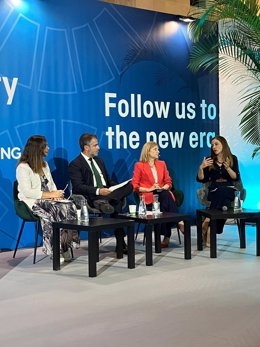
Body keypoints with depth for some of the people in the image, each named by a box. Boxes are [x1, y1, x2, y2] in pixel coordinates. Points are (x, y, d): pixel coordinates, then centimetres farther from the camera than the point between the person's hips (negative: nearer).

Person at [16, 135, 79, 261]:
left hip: (47, 199, 7)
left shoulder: (44, 164, 18)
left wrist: (56, 193, -4)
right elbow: (27, 192, -16)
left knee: (70, 207, -24)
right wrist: (50, 194, -19)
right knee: (55, 211, -35)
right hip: (32, 202, -7)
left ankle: (65, 246, -23)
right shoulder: (23, 167, -8)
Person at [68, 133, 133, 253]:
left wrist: (118, 187, 2)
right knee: (116, 203, -30)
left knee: (129, 185, -21)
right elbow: (78, 187, -15)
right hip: (90, 198, -8)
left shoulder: (99, 161, 23)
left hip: (106, 192, 8)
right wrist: (98, 191, -28)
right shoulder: (75, 164, -3)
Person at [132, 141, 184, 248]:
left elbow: (168, 182, 19)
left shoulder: (162, 164, 20)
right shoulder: (139, 165, 5)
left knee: (167, 195, -35)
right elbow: (135, 185, 0)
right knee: (166, 196, -37)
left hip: (162, 193, 4)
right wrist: (149, 189, -13)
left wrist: (163, 187, -4)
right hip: (148, 196, -4)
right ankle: (179, 221, -35)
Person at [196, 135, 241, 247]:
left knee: (222, 192, -38)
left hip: (229, 189, 0)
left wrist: (228, 168, -18)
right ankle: (210, 230, -34)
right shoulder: (210, 160, 10)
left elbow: (236, 178, -2)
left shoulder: (232, 158, 7)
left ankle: (207, 223, -34)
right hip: (214, 190, 0)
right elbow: (201, 179, 7)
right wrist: (201, 168, -11)